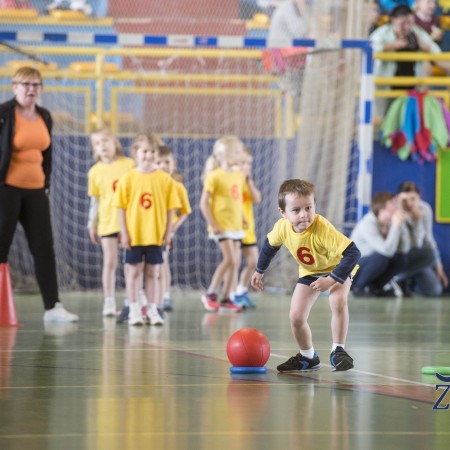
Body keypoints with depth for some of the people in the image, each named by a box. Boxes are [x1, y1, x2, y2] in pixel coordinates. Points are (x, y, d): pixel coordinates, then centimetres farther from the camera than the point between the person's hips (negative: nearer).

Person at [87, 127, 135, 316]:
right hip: (107, 222, 0)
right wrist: (91, 224, 7)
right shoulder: (95, 171, 3)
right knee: (110, 262, 0)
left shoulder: (129, 165, 0)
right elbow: (94, 200, 8)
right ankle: (109, 303, 4)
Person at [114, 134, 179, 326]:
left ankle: (152, 310, 13)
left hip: (155, 235, 1)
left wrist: (168, 232, -1)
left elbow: (169, 209, 2)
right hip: (133, 235, -1)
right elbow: (122, 207, -3)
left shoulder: (165, 179, -1)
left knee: (152, 273, 8)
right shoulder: (128, 178, -4)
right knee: (133, 271, 4)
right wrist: (124, 232, -7)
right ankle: (134, 311, 9)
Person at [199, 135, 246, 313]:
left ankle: (227, 299, 11)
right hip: (222, 225, -7)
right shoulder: (214, 176, -10)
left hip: (235, 226, 7)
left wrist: (242, 219, 13)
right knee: (230, 259, -16)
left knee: (236, 262, 5)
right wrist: (212, 224, -15)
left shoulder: (239, 176, 11)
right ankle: (210, 294, -6)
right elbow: (204, 203, -11)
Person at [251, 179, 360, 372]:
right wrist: (259, 271, 11)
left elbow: (352, 253, -41)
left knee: (338, 301, -33)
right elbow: (270, 244, 0)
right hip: (309, 271, 5)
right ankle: (308, 357, 24)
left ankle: (338, 351, -16)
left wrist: (331, 280, -42)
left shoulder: (323, 229, -40)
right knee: (296, 317, -3)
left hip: (337, 267, -5)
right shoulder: (282, 227, -25)